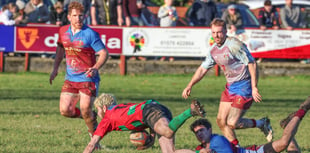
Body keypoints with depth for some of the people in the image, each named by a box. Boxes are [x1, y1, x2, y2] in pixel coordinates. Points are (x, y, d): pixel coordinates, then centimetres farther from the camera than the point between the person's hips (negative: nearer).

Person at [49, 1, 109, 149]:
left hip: (88, 79, -5)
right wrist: (55, 69, 19)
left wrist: (95, 68, -27)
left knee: (85, 110, -13)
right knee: (65, 110, -3)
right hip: (70, 79, 5)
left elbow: (104, 52, -11)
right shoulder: (63, 31, 4)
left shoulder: (90, 34, -13)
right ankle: (90, 117, 25)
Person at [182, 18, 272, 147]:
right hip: (230, 87, 9)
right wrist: (189, 86, 14)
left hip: (243, 87, -9)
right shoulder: (213, 50, 7)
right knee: (221, 121, 4)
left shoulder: (234, 45, -19)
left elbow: (252, 64, -19)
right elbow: (203, 69, 21)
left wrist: (254, 88, -24)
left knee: (232, 123, -11)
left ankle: (262, 124, 11)